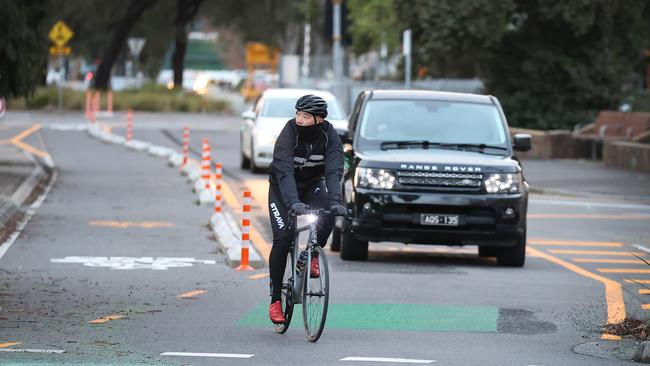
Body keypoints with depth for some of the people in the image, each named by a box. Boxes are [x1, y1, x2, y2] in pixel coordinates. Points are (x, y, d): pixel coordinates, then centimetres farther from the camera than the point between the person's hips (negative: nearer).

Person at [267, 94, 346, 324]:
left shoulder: (329, 135, -20)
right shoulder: (290, 132, -27)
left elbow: (334, 171, -30)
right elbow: (284, 171, -38)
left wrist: (335, 201, -47)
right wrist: (293, 203, -53)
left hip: (312, 185, 2)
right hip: (282, 188, -2)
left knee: (328, 217, -29)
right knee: (283, 238, -15)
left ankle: (313, 254, -1)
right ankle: (275, 299, -5)